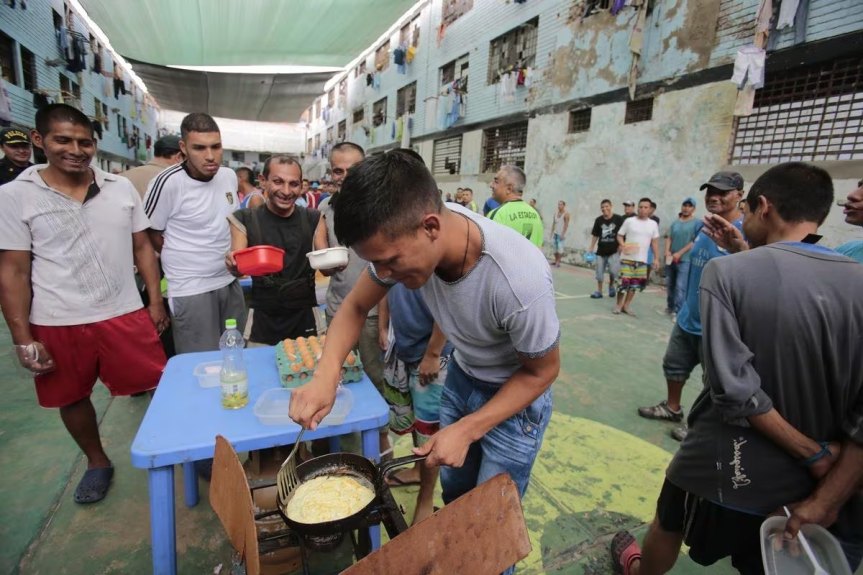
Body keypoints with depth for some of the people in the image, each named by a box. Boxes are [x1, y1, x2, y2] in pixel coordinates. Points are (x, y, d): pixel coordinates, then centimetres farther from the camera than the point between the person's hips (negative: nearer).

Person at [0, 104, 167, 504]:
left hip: (125, 316, 1)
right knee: (72, 399, 17)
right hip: (56, 326, 0)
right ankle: (97, 463, 40)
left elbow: (142, 248, 7)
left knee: (158, 388, 4)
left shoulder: (121, 188, 1)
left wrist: (156, 302, 4)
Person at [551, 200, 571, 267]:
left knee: (560, 247, -10)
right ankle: (556, 261, 15)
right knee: (555, 247, 7)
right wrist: (552, 233, 11)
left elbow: (566, 224, -13)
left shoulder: (566, 214, -9)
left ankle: (558, 262, -9)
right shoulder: (556, 213, 10)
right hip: (555, 233, 6)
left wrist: (563, 234, -17)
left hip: (561, 233, -6)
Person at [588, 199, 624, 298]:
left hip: (614, 251, -3)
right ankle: (599, 291, 23)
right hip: (601, 251, 3)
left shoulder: (619, 219, -7)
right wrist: (591, 248, 6)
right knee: (599, 272, 9)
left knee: (613, 271, -16)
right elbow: (595, 235, 9)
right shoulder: (598, 220, 2)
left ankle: (611, 286, 14)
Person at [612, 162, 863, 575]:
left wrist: (813, 453, -10)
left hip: (722, 464, -2)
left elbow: (734, 386, -22)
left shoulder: (726, 271, -18)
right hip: (804, 481, 3)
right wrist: (826, 503, -8)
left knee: (668, 528, 27)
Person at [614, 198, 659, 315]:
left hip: (642, 260, 3)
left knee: (635, 284, 8)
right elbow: (619, 235, 1)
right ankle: (618, 305, 12)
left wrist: (656, 258, 6)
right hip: (627, 258, -3)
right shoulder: (629, 221, -2)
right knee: (624, 282, -5)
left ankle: (626, 306, 21)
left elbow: (654, 243, 10)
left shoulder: (653, 224, 6)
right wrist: (623, 245, -19)